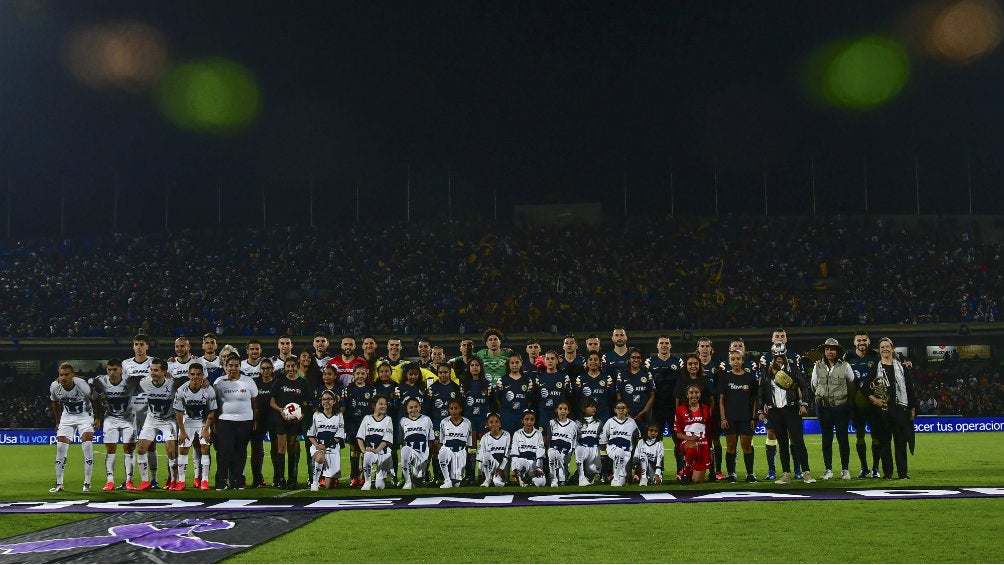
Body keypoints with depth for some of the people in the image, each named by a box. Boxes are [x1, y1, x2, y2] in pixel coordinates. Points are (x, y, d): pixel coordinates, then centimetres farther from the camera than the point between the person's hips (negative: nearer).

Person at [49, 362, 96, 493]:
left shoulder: (82, 385, -28)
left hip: (84, 415, -3)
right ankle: (59, 484, 5)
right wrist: (58, 422, 11)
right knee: (60, 447, -5)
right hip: (67, 417, 4)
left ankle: (87, 483, -7)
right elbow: (55, 403, 6)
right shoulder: (55, 387, -17)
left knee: (87, 445, -16)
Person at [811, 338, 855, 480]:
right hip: (823, 408, 2)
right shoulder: (818, 366, 3)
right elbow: (813, 385, 15)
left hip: (842, 407, -2)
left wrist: (849, 401, 12)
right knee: (826, 439, 6)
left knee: (843, 438, 2)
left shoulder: (845, 366, -2)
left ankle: (845, 469, 11)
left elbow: (852, 385, 9)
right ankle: (828, 470, 12)